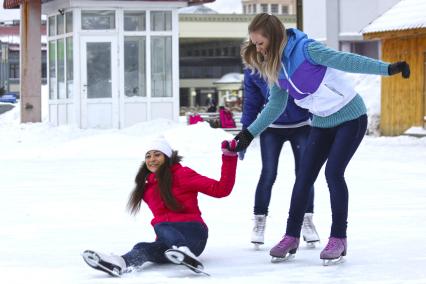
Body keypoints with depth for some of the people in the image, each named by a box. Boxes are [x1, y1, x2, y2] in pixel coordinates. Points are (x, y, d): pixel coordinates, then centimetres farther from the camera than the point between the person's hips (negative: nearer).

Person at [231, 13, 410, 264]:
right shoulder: (276, 66, 1)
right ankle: (292, 237, 11)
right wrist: (250, 133, 5)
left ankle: (339, 238, -4)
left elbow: (345, 61, -28)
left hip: (350, 117, -7)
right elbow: (275, 106, 10)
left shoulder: (305, 48, -22)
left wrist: (388, 69, -34)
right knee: (304, 177, 2)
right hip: (322, 123, 7)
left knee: (333, 173, -16)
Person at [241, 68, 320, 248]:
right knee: (268, 174, -5)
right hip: (271, 128, 1)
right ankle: (259, 220, 7)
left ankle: (307, 219, 13)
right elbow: (251, 104, -2)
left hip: (301, 126, -1)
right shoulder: (252, 72, -14)